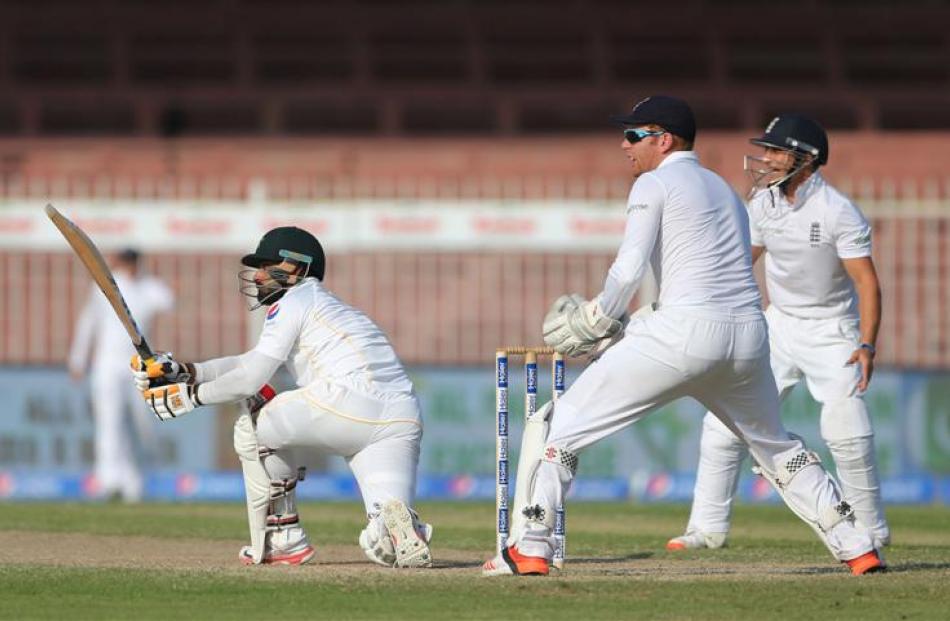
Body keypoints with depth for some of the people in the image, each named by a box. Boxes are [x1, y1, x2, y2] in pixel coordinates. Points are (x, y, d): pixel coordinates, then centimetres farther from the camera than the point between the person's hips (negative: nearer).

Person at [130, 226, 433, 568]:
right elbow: (254, 361, 38)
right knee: (384, 542, 3)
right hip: (404, 420, 8)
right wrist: (184, 371, 33)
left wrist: (189, 395, 15)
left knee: (254, 427, 17)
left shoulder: (293, 301, 8)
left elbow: (250, 379, 3)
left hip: (350, 405, -8)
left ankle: (284, 541, 13)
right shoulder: (326, 304, 35)